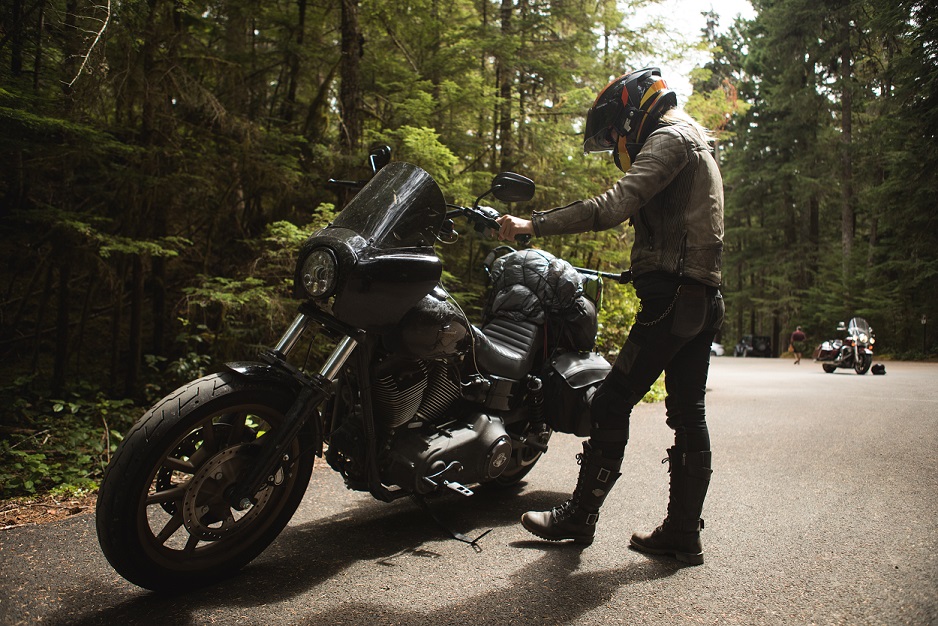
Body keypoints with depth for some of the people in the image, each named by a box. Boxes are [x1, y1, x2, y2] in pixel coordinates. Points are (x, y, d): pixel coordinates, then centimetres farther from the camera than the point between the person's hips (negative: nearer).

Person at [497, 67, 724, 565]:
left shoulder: (667, 138, -6)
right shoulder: (695, 145, 26)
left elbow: (614, 206, -22)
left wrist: (533, 225, -21)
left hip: (673, 296, -10)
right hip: (704, 298, 10)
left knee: (611, 403, -5)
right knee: (688, 413, 9)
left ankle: (580, 516, 5)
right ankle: (683, 532, 15)